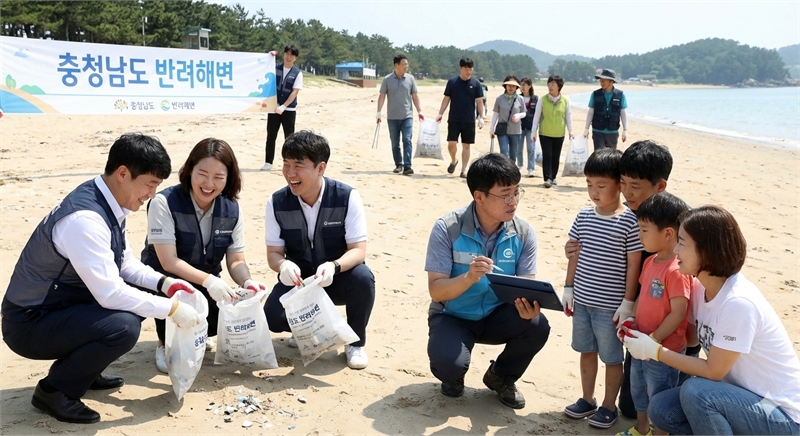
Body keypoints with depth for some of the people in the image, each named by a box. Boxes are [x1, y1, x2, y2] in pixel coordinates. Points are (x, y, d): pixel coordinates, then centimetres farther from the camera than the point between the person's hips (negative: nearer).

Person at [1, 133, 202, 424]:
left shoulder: (109, 203, -1)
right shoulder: (84, 219, -30)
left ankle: (84, 370, 16)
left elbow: (125, 263, 11)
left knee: (140, 300, 5)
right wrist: (171, 309, -22)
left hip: (63, 307, 9)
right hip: (30, 323, -9)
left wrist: (165, 284, -4)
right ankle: (54, 390, -5)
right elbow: (110, 294, -30)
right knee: (123, 326, -29)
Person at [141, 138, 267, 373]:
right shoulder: (165, 203, -21)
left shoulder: (232, 210, -8)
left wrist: (248, 282, -27)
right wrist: (207, 280, -41)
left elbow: (236, 260, -4)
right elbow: (169, 262, -26)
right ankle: (167, 343, -3)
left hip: (208, 286, 4)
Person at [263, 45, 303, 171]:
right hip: (273, 107, 2)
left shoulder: (297, 73, -4)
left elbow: (294, 92, -10)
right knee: (271, 136, 3)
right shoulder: (275, 68, 3)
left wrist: (283, 106, -20)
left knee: (289, 137, 5)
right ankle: (268, 162, 9)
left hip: (289, 109, -2)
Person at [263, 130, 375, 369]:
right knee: (273, 316, -26)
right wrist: (284, 265, -33)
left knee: (362, 277, -35)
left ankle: (356, 341, -5)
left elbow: (358, 250, -18)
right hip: (299, 281, 2)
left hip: (337, 279, -1)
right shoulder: (277, 203, -10)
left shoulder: (348, 198, -18)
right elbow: (274, 253, -6)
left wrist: (333, 266, -41)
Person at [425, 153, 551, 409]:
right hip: (452, 316, -3)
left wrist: (527, 306, -34)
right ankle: (453, 376, 11)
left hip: (497, 315, 3)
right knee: (449, 364, -32)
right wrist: (469, 277, -40)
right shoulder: (447, 229, -20)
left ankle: (501, 376, 7)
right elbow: (436, 291, -21)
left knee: (537, 326, -26)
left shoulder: (523, 233, -11)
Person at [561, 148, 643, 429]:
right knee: (587, 351, 19)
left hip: (610, 306, -5)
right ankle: (587, 400, 34)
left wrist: (627, 303, -12)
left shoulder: (630, 221, -13)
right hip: (582, 301, 5)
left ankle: (609, 406, 25)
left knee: (612, 357, 9)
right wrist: (568, 289, 9)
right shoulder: (583, 216, 2)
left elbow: (634, 265, -11)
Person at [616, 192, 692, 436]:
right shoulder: (650, 262, 2)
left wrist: (653, 339, -20)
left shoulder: (677, 271, -25)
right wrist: (632, 321, 0)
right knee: (638, 390, 26)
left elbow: (678, 313, -24)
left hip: (664, 350, -9)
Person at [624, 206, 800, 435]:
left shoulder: (738, 302, -29)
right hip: (743, 394, 8)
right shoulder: (700, 288, -5)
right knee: (661, 409, -5)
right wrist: (642, 333, -6)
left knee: (695, 391, -29)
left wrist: (655, 351, -16)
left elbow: (713, 371, -22)